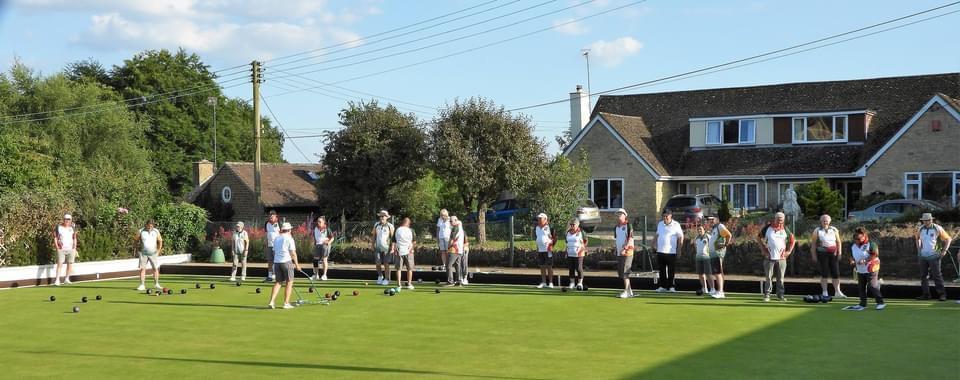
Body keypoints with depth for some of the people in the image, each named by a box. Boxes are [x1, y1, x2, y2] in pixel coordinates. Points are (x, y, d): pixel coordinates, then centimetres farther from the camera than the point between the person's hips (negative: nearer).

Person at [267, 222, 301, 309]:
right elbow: (293, 253, -9)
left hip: (276, 262, 6)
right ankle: (286, 303, 2)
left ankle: (271, 301, -3)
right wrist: (297, 264, -2)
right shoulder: (289, 238, -6)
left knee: (277, 282, 10)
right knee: (289, 282, 4)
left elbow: (274, 252, 17)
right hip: (286, 261, -6)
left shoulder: (276, 238, 13)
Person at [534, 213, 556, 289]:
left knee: (549, 266, -2)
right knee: (542, 267, 9)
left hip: (548, 250, -6)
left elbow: (555, 237, -5)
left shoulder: (549, 227, -8)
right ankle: (543, 282, 16)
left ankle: (550, 282, 3)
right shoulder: (536, 227, 10)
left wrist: (551, 244, -9)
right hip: (540, 250, 6)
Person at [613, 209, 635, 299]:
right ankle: (629, 291, 17)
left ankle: (626, 291, -9)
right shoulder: (616, 228, 15)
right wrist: (616, 249, 12)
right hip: (619, 253, 8)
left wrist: (625, 249, -20)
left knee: (625, 272, -12)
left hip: (627, 252, -8)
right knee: (620, 272, 8)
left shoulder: (628, 226, -6)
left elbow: (630, 239, -13)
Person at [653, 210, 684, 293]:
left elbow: (680, 238, -2)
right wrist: (655, 245, 13)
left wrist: (679, 250, -5)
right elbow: (657, 235, 22)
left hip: (671, 252, -4)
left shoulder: (676, 225, -3)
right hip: (660, 251, 4)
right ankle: (662, 286, 12)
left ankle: (672, 287, 5)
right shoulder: (660, 224, 11)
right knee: (662, 270, 7)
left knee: (671, 271, -1)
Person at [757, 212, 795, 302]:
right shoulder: (767, 228, 1)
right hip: (769, 257, -2)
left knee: (781, 278, 6)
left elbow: (793, 240, 17)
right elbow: (759, 238, 9)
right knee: (769, 277, 0)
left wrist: (789, 251, 8)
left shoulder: (785, 229, 7)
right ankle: (767, 295, 4)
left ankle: (780, 294, 14)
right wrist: (763, 250, 2)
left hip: (781, 257, 2)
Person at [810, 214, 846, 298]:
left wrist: (839, 253, 4)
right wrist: (814, 256, -3)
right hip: (822, 254, -3)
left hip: (833, 254, 3)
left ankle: (837, 292, 5)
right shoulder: (817, 231, 2)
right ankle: (824, 292, 6)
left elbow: (838, 242, 13)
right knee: (824, 273, -1)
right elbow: (813, 244, 2)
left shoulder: (834, 230, 11)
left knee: (836, 273, 0)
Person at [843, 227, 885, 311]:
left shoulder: (870, 244, -15)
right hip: (860, 270, 7)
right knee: (861, 287, 12)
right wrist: (852, 261, -8)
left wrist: (865, 260, -27)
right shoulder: (853, 246, 5)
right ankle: (863, 304, 23)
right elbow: (852, 256, 15)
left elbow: (875, 255, -21)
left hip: (871, 269, -7)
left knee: (872, 286, -11)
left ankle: (880, 302, -1)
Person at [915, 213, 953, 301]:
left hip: (934, 256, -5)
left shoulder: (937, 229, -8)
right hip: (923, 256, 5)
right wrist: (918, 249, 17)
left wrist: (944, 250, -7)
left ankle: (942, 294, -2)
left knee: (937, 275, -7)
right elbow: (917, 238, 26)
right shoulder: (920, 229, 4)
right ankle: (926, 294, 12)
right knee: (924, 275, 6)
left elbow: (948, 239, 0)